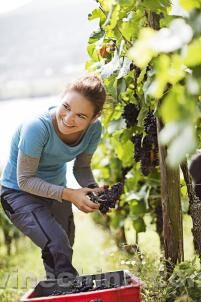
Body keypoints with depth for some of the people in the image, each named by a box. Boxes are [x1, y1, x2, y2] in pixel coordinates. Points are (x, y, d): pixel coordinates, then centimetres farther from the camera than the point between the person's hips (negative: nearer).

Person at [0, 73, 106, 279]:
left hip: (56, 191, 6)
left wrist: (92, 188, -23)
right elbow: (25, 180, -26)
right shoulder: (37, 128, -34)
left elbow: (82, 167, -2)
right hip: (19, 193, -6)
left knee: (61, 254, 19)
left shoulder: (93, 129, -17)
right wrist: (69, 194, -35)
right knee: (58, 247, -25)